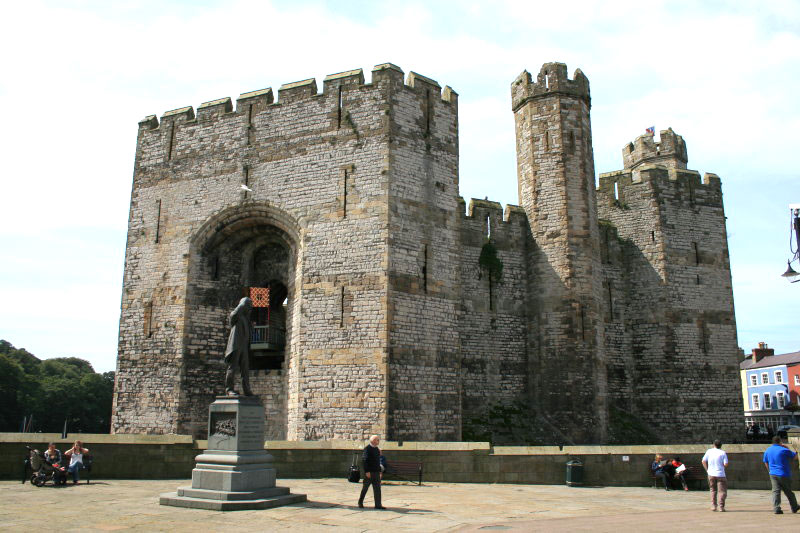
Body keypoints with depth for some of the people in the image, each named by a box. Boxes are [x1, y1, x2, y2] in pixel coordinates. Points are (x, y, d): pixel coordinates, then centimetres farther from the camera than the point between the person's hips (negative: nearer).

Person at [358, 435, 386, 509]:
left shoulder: (377, 449, 13)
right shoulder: (367, 448, -10)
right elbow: (365, 460, -16)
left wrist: (380, 471, 16)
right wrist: (367, 472, -21)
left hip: (376, 472, 7)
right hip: (369, 472, -6)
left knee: (377, 489, 1)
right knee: (365, 487, 6)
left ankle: (378, 505, 2)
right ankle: (360, 502, 23)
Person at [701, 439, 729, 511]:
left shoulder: (709, 451, 3)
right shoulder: (723, 453, -4)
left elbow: (703, 461, 2)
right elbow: (726, 464, -10)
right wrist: (722, 466, 12)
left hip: (711, 474, 3)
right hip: (720, 474, -3)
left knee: (713, 490, 15)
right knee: (722, 491, 3)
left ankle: (713, 506, 9)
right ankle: (721, 506, -5)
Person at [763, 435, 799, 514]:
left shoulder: (767, 451, 7)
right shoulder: (784, 450, -10)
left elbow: (766, 463, 16)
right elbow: (795, 456, 3)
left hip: (773, 474, 3)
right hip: (784, 474, -3)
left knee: (775, 491, 0)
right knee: (788, 491, 11)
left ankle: (776, 508, -12)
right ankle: (794, 507, 27)